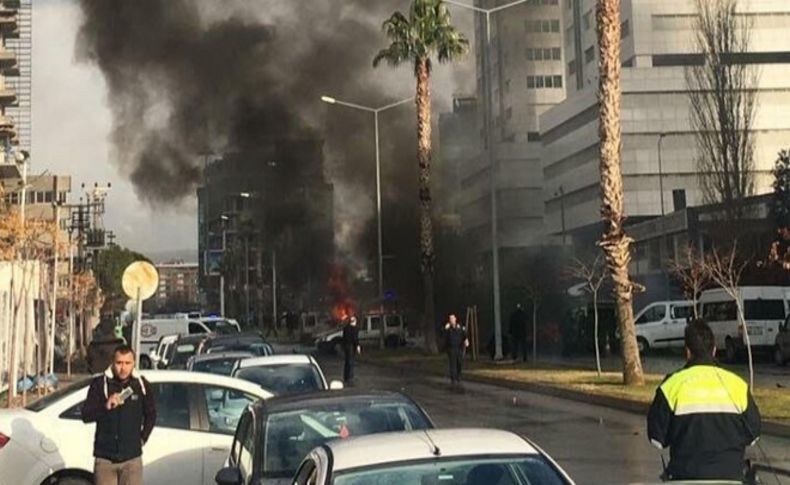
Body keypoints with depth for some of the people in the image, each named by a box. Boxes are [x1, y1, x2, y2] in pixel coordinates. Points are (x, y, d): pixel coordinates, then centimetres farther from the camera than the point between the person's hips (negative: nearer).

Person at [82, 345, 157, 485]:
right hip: (104, 458, -1)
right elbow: (86, 415, -8)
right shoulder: (100, 384, -4)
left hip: (132, 458, 1)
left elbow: (151, 414, 15)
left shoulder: (142, 385, 1)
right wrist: (106, 406, -24)